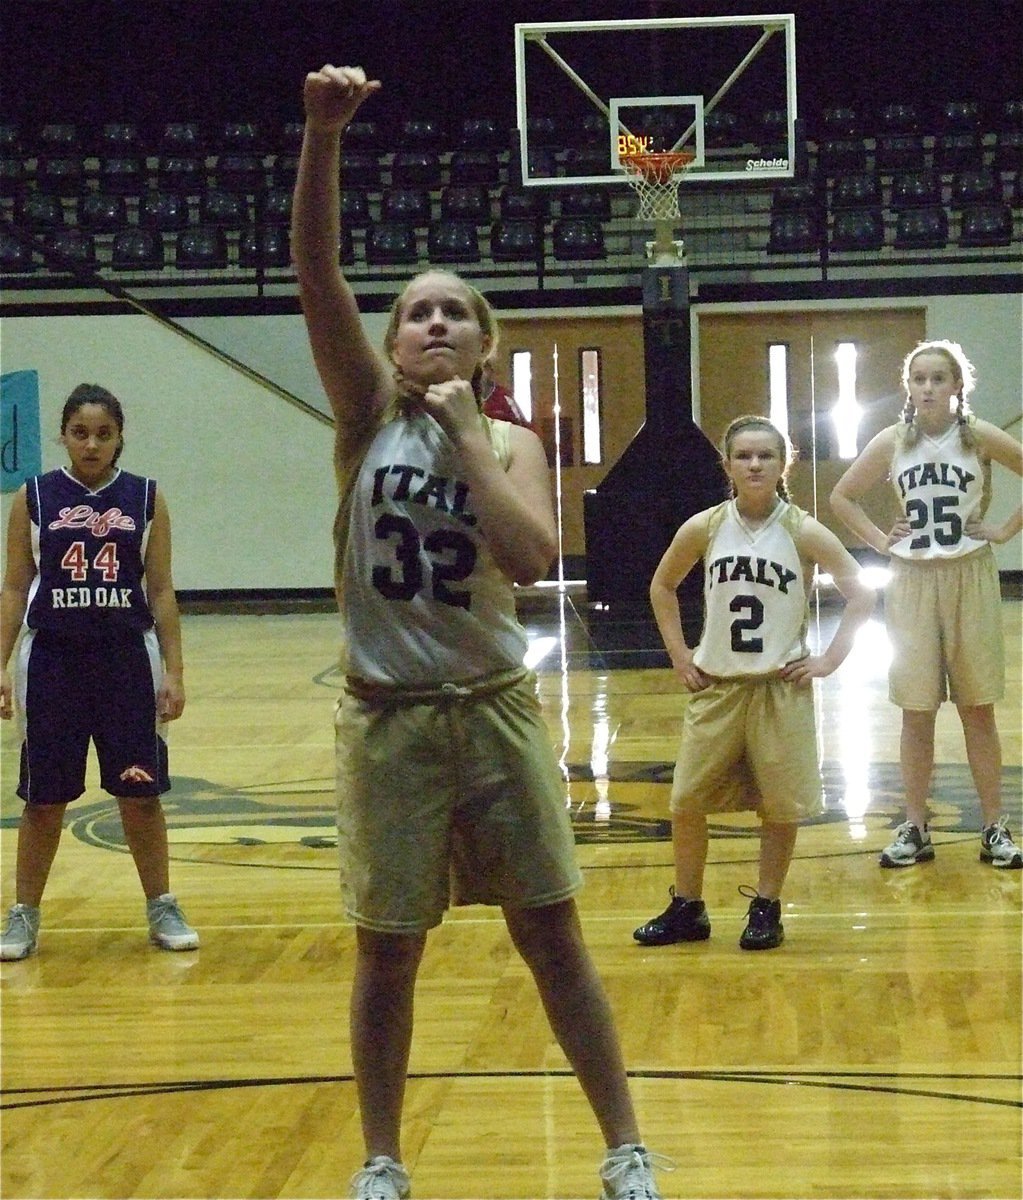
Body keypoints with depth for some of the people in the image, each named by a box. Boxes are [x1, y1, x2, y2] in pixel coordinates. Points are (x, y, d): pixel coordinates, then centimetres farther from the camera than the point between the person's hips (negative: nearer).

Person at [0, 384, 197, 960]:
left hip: (128, 660, 0)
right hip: (52, 661, 0)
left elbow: (161, 592, 4)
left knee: (140, 793, 5)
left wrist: (174, 671, -1)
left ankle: (162, 908, 19)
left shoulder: (146, 499, 1)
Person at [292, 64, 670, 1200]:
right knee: (387, 950, 7)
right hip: (387, 715, 0)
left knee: (552, 936, 5)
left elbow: (530, 559, -19)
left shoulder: (512, 443, 0)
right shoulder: (370, 411, -1)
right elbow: (316, 271, -16)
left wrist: (467, 434, -15)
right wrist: (323, 136, -29)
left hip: (494, 710, 1)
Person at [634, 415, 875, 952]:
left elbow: (861, 595, -4)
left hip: (781, 687, -2)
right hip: (715, 686, 2)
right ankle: (686, 909, 18)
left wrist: (829, 660, -8)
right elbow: (661, 587, 13)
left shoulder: (803, 532, -7)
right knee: (686, 801, 4)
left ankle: (766, 908, 18)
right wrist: (679, 656, 6)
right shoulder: (705, 528, -2)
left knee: (781, 806, 3)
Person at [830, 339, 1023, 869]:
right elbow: (841, 497, 9)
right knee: (916, 712, 5)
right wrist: (880, 540, -1)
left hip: (970, 580, -1)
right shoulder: (893, 442, -2)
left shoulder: (979, 436, -6)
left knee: (978, 710, 6)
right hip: (912, 582, 1)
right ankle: (915, 829, 13)